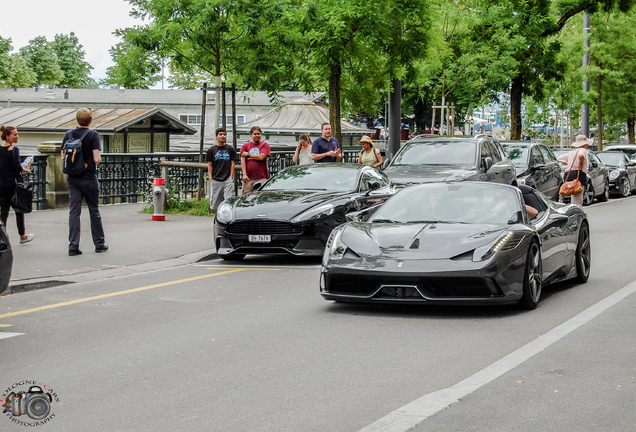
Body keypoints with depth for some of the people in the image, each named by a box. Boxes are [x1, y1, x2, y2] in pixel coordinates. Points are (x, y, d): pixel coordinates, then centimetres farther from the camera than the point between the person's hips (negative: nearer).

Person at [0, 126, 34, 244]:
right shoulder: (14, 149, -13)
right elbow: (17, 167, -19)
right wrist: (25, 170, -1)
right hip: (14, 184, -5)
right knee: (19, 210, 12)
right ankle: (22, 236, 24)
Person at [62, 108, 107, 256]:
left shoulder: (68, 134, 2)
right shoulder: (93, 135, -9)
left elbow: (63, 156, 3)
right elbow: (97, 159, -16)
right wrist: (98, 160, 6)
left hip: (72, 178, 3)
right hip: (89, 178, -3)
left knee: (74, 211, 3)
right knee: (94, 211, 9)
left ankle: (73, 246, -2)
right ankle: (99, 244, 18)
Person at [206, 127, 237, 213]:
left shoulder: (230, 149, 10)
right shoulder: (211, 150, 9)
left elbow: (232, 164, 9)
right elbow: (210, 165, 8)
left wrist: (231, 177, -1)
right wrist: (211, 178, -1)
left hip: (228, 179, 0)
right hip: (215, 179, 1)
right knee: (215, 201, -1)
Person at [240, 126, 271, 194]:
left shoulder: (265, 145, 9)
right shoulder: (245, 146, 14)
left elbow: (261, 157, -7)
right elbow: (243, 161, 4)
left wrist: (248, 154, 2)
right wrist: (244, 174, -8)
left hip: (261, 178, -2)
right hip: (248, 178, 2)